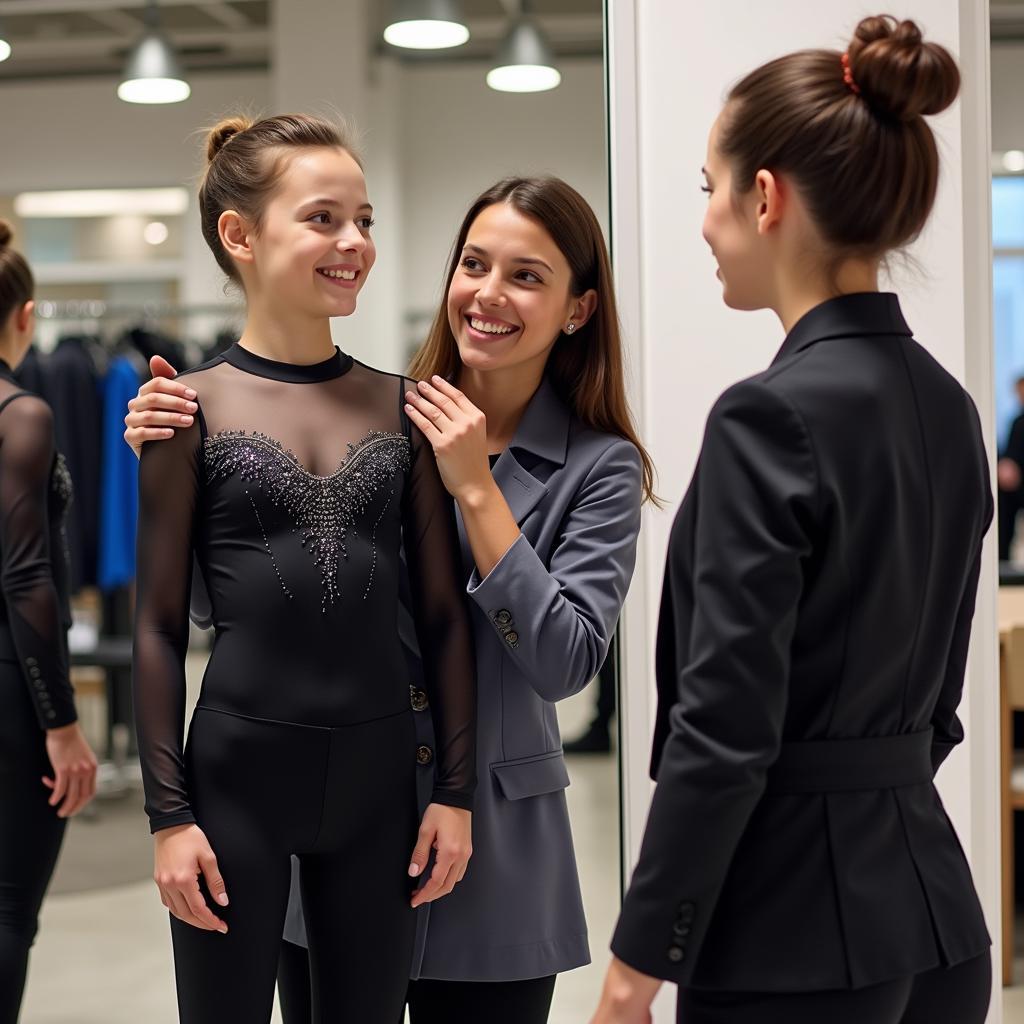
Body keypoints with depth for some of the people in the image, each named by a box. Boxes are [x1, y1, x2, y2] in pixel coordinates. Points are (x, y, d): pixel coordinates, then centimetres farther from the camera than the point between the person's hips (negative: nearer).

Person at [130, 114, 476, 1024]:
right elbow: (160, 625, -1)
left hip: (378, 768, 3)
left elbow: (442, 612, 7)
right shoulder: (195, 408, -3)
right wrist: (169, 813, -4)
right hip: (239, 766, -2)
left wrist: (456, 790, 4)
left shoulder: (399, 405, 5)